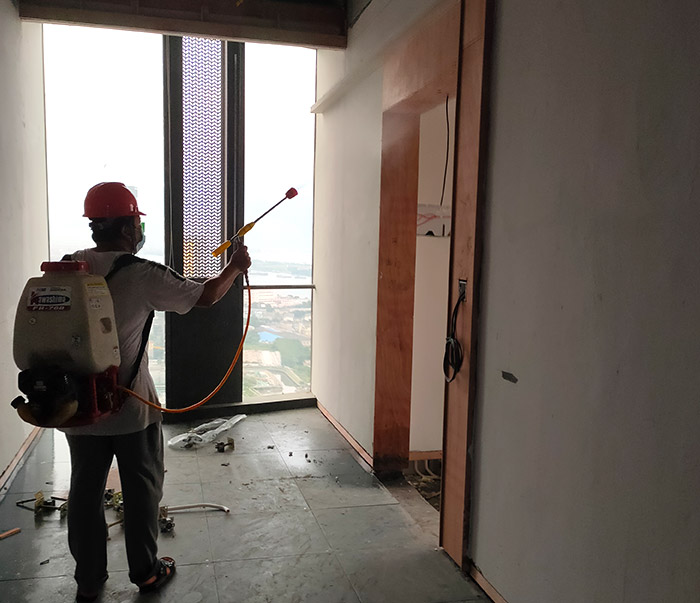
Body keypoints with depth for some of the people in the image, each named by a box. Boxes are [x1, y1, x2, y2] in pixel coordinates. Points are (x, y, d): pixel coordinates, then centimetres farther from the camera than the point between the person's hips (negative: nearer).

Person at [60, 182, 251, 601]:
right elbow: (206, 296, -12)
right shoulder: (141, 274, -17)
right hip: (132, 408, -5)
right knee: (142, 488, 13)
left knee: (85, 490, 16)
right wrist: (236, 267, 5)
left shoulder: (67, 268, -2)